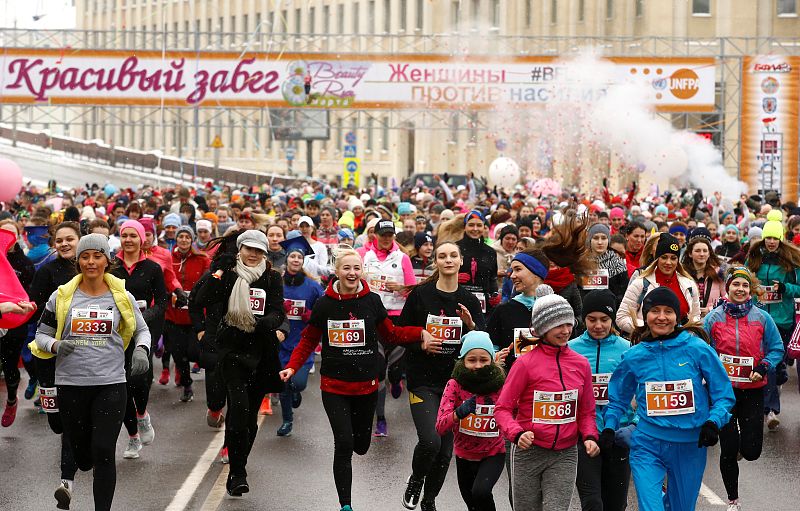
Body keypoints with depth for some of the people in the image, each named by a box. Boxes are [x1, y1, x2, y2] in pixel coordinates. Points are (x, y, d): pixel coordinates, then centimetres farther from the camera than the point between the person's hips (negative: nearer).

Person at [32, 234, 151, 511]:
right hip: (70, 384, 1)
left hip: (111, 384, -1)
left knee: (104, 453, -10)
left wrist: (141, 351, -5)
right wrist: (56, 346, -13)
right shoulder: (61, 296, 2)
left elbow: (142, 330, 16)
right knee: (81, 454, 9)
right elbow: (41, 335, 9)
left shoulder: (122, 297, 3)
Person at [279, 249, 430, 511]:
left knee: (361, 445, 11)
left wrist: (421, 333, -5)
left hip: (366, 386, 2)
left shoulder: (372, 301, -2)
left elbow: (391, 333, 9)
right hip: (334, 385, -2)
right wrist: (292, 367, -9)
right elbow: (308, 341, 6)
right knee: (344, 444, -12)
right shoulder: (324, 304, -4)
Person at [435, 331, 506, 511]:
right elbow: (440, 427, -24)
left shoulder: (500, 385, -14)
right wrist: (459, 413, -41)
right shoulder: (455, 385, -15)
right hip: (465, 456, 2)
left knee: (480, 491, -30)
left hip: (493, 454, -2)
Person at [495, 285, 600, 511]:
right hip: (529, 452, -2)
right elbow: (503, 408, -6)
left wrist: (589, 436, -4)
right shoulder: (526, 362, -7)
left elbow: (586, 411, 14)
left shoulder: (581, 364, 5)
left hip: (565, 455, 2)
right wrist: (517, 434, -24)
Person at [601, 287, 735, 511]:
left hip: (690, 446, 0)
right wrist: (609, 428, 0)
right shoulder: (634, 356, 0)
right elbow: (618, 399, 14)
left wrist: (713, 422, -16)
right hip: (648, 445, 0)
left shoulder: (698, 349, -6)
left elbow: (724, 394, -1)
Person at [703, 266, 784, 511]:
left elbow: (776, 349, 4)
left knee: (751, 451, -4)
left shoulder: (762, 318, 0)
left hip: (753, 390, 0)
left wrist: (763, 368, -12)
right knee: (728, 449, 2)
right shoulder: (713, 318, 0)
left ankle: (744, 439, 35)